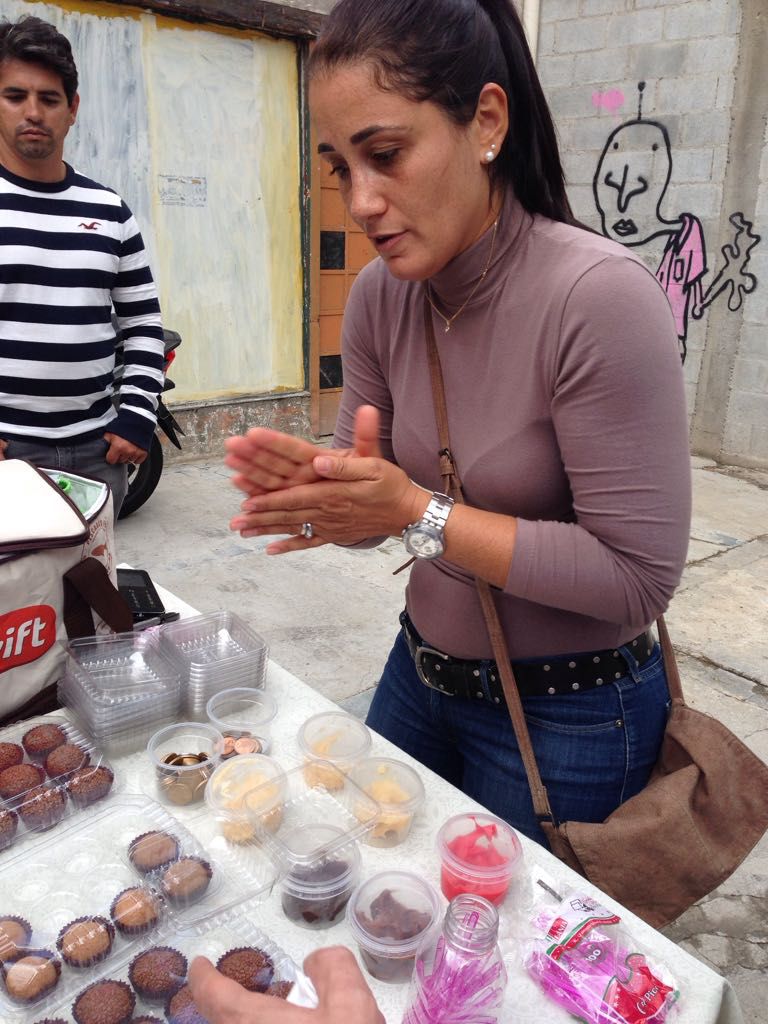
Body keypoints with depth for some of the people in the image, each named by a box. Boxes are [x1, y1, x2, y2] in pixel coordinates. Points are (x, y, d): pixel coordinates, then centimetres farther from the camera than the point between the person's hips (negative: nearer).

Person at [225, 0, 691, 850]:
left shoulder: (598, 295, -26)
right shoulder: (380, 295, -7)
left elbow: (638, 576, -25)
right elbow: (373, 508, -1)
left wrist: (419, 513, -28)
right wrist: (320, 484, -24)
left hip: (566, 715, -5)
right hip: (422, 671, 6)